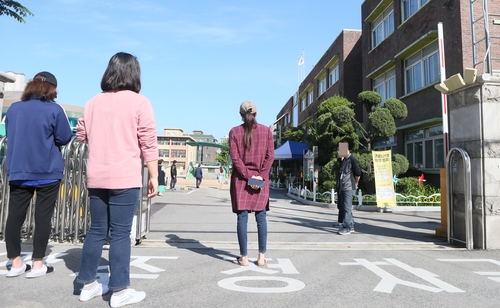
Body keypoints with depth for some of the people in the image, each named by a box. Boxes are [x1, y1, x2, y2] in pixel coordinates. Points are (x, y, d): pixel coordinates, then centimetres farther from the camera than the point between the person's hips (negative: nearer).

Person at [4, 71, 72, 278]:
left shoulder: (14, 108, 6)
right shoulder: (55, 110, -8)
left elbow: (9, 136, 16)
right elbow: (65, 138, -6)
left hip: (18, 171, 4)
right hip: (47, 171, -4)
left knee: (15, 216, 10)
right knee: (42, 216, 3)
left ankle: (16, 263, 17)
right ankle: (37, 264, 8)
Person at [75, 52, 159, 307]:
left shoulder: (93, 102, 11)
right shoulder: (139, 102, -4)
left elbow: (81, 135, 18)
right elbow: (148, 143, -8)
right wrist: (154, 176, -4)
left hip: (96, 177, 5)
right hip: (125, 177, -5)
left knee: (96, 230, 14)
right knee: (120, 234, 0)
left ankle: (88, 284, 24)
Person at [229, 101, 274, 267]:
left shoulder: (234, 131, 0)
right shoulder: (266, 130, 3)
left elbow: (235, 158, -8)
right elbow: (270, 156, -3)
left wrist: (248, 176, -8)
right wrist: (260, 176, -5)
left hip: (241, 179, -1)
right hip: (261, 180, 1)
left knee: (242, 218, 2)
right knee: (261, 217, 8)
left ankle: (244, 257, 7)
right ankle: (262, 256, 11)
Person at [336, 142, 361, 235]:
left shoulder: (352, 159, -9)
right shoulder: (343, 160, 16)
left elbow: (358, 173, -13)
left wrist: (355, 184, -2)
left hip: (349, 188, -9)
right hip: (341, 188, 9)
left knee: (347, 208, -7)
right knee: (342, 207, 12)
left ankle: (346, 228, -3)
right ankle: (351, 227, 22)